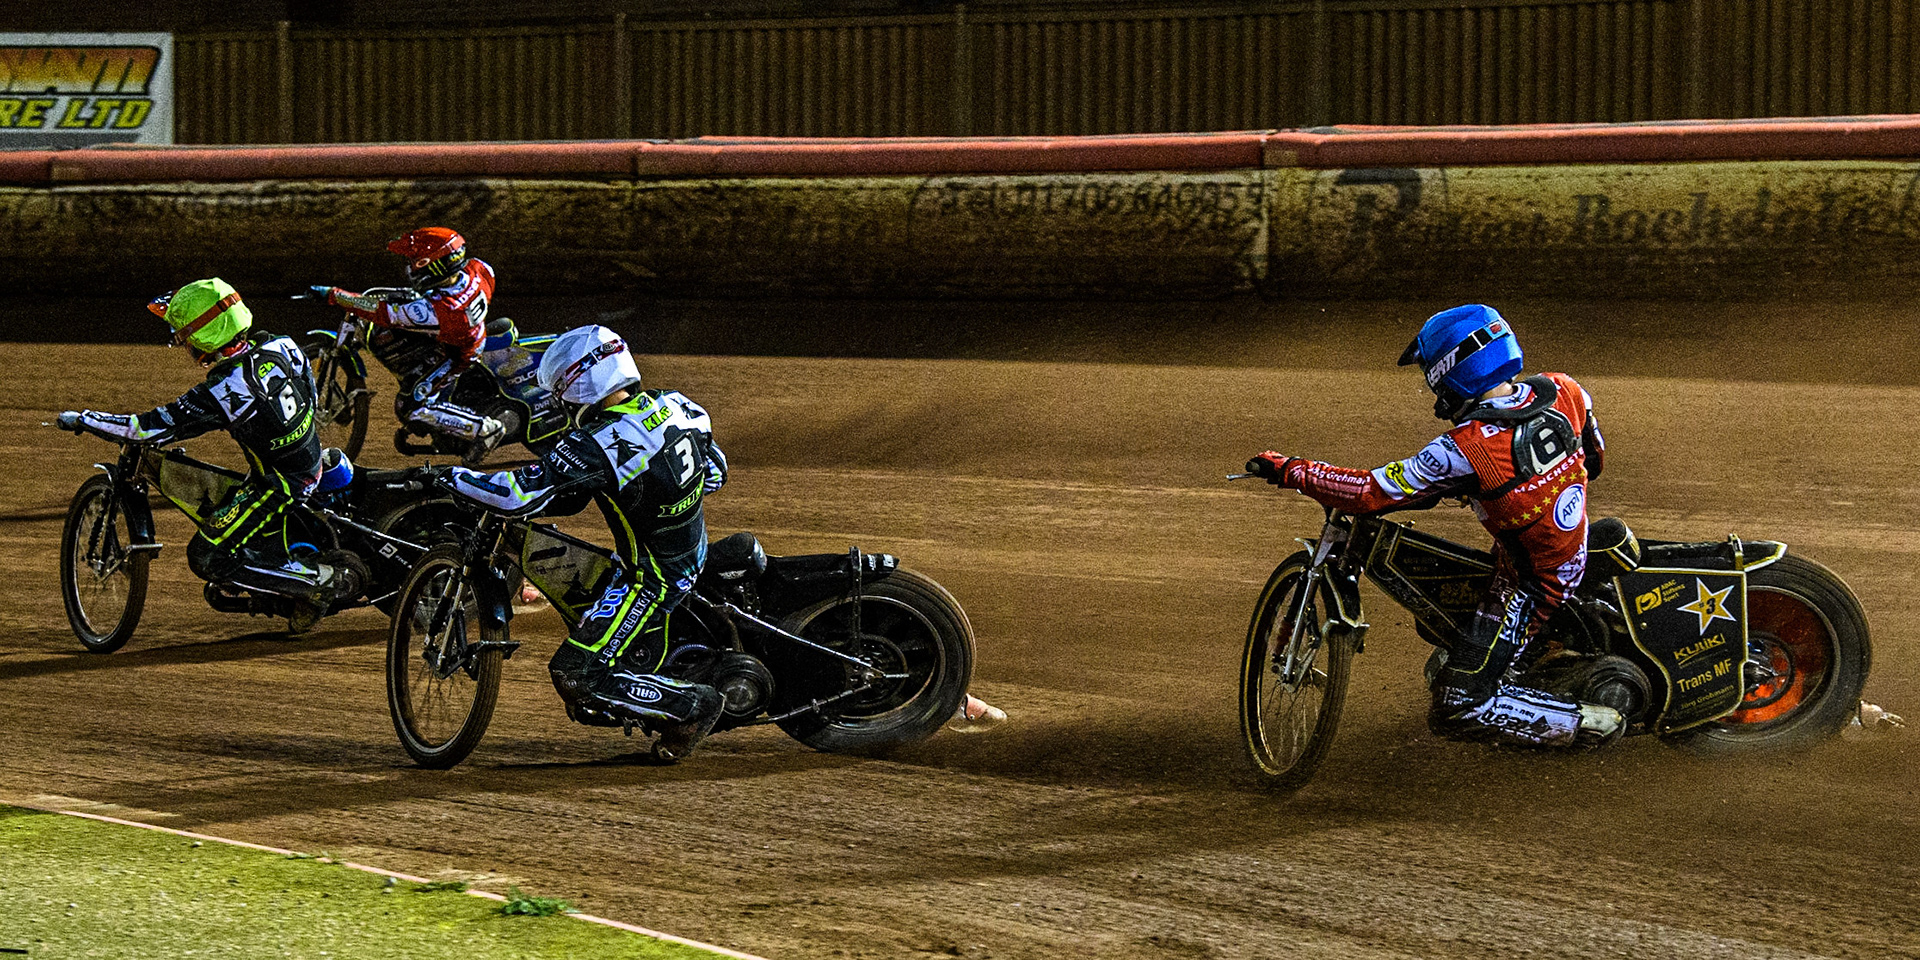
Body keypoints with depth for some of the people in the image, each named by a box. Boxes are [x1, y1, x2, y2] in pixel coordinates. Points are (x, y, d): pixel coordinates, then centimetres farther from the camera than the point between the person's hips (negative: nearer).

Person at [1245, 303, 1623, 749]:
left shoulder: (1466, 450, -29)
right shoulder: (1563, 391, -10)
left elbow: (1370, 492, -24)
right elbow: (1593, 456, 10)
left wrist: (1291, 471, -13)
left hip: (1530, 586, -8)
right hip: (1575, 558, 8)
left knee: (1459, 708, -5)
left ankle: (1587, 724, -4)